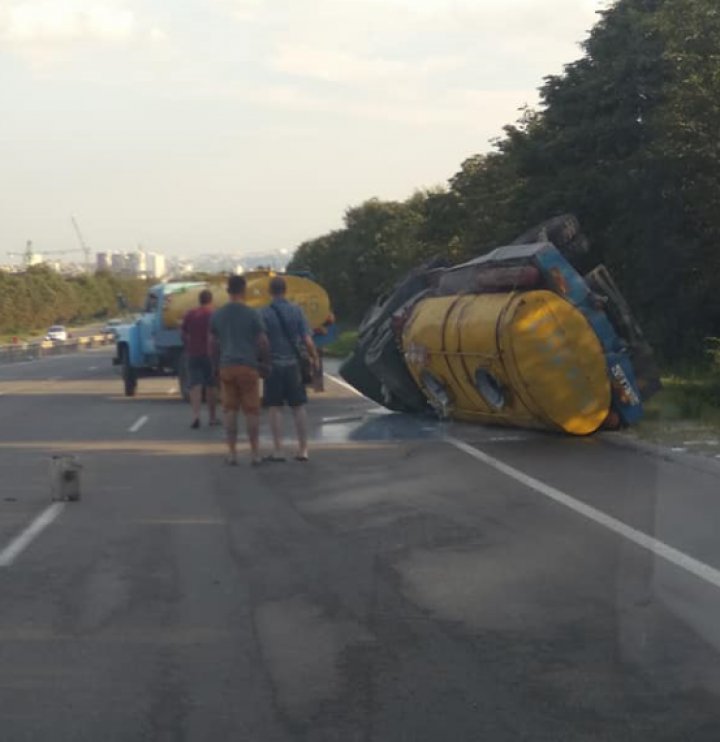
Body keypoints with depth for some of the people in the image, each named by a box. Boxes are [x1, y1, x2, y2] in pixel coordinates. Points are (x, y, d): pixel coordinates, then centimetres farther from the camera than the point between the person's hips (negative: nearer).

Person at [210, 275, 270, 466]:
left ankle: (232, 452, 8)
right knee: (251, 410, 2)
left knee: (230, 409, 8)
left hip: (226, 366, 3)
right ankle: (255, 453, 4)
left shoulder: (217, 315, 6)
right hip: (248, 366, -3)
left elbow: (213, 343, 12)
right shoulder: (252, 314, -6)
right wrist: (265, 361, 9)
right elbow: (263, 342, -5)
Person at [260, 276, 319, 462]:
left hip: (273, 365, -2)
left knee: (275, 408, 3)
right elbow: (307, 340, -4)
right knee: (298, 407, 9)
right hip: (293, 364, 3)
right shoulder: (297, 311, -2)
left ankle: (278, 450, 2)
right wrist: (315, 358, 10)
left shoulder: (264, 314, -9)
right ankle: (303, 449, 11)